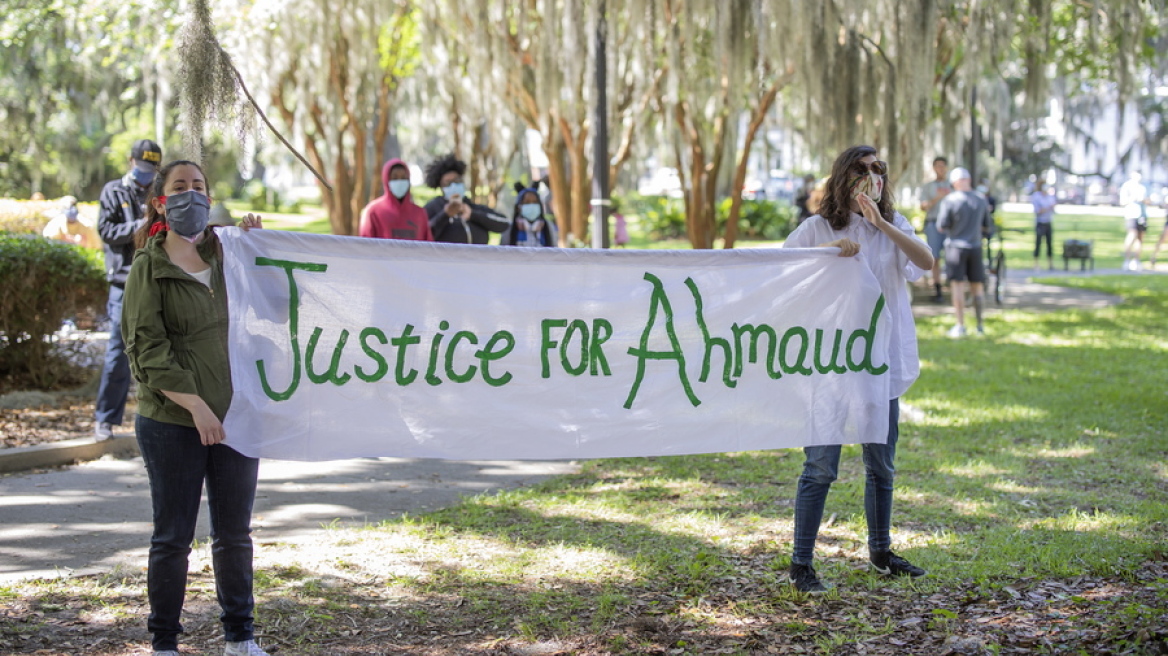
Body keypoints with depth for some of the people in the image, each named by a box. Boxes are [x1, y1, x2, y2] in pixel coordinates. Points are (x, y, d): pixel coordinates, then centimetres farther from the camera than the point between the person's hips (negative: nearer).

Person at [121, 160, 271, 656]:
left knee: (235, 533, 11)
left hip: (235, 417, 4)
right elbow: (149, 349, -10)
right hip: (172, 423, -4)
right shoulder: (149, 268, -4)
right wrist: (194, 403, -18)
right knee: (173, 536, 3)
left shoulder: (229, 255, 9)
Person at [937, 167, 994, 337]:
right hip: (975, 246, 3)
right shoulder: (981, 201, 2)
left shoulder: (949, 200, -10)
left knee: (957, 284, -2)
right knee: (977, 286, 10)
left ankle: (960, 326, -4)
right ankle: (980, 325, 14)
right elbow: (988, 227, 10)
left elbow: (941, 227, -8)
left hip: (955, 246, -3)